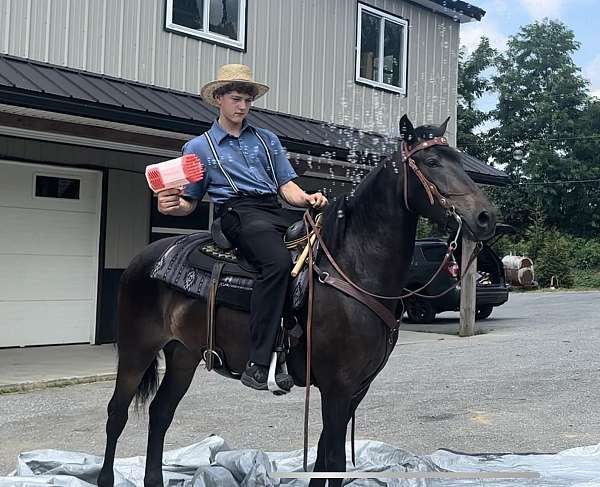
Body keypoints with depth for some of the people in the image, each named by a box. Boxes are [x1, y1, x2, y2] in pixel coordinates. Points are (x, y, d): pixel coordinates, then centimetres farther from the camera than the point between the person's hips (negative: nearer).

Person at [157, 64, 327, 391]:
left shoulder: (267, 139, 26)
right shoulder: (198, 148, 18)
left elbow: (287, 186, 20)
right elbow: (189, 203, 17)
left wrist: (308, 199, -3)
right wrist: (171, 205, -6)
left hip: (275, 210, 5)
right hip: (238, 213, -5)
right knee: (278, 261, -37)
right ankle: (259, 364, -38)